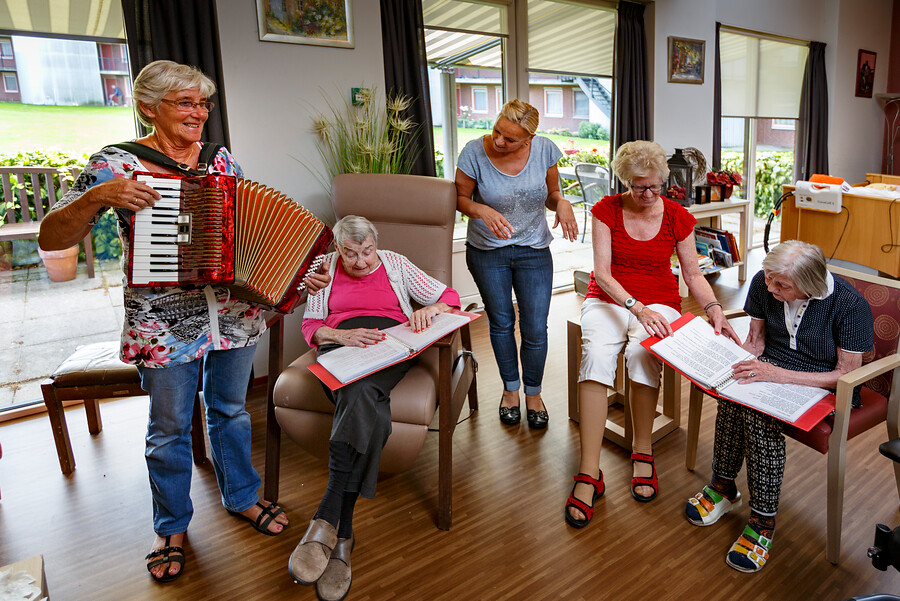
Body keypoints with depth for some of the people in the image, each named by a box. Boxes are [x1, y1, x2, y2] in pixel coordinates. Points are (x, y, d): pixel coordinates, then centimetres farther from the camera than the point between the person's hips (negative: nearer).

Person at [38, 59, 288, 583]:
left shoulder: (223, 160, 6)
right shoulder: (116, 165, -6)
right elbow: (51, 239, -7)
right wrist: (97, 197, -25)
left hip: (234, 313, 4)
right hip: (164, 323, -3)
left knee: (231, 411, 19)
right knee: (170, 428, 12)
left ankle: (242, 497, 41)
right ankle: (171, 527, 35)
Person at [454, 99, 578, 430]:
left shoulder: (544, 149, -10)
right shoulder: (475, 152, -16)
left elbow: (551, 194, 3)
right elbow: (460, 198, -6)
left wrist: (562, 202, -20)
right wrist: (483, 211, -26)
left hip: (534, 251, 1)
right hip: (487, 252, -1)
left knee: (535, 329, 1)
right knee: (501, 322, 13)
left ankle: (533, 392, 28)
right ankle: (510, 388, 37)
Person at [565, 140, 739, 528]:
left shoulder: (677, 217, 2)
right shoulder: (607, 210, -3)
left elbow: (693, 274, 6)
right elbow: (601, 272, -13)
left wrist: (714, 310, -13)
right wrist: (637, 308, -28)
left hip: (658, 303, 1)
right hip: (608, 299, 0)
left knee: (642, 354, -35)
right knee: (596, 355, -33)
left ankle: (642, 452, -12)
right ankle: (589, 474, -31)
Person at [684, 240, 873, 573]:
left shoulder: (851, 304, -20)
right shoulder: (764, 283, -8)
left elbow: (847, 375, -17)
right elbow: (756, 340, 4)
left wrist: (777, 374, -28)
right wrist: (736, 366, -17)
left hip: (823, 387, -4)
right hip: (771, 369, 4)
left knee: (759, 412, -34)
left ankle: (763, 521, -19)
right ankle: (723, 486, -11)